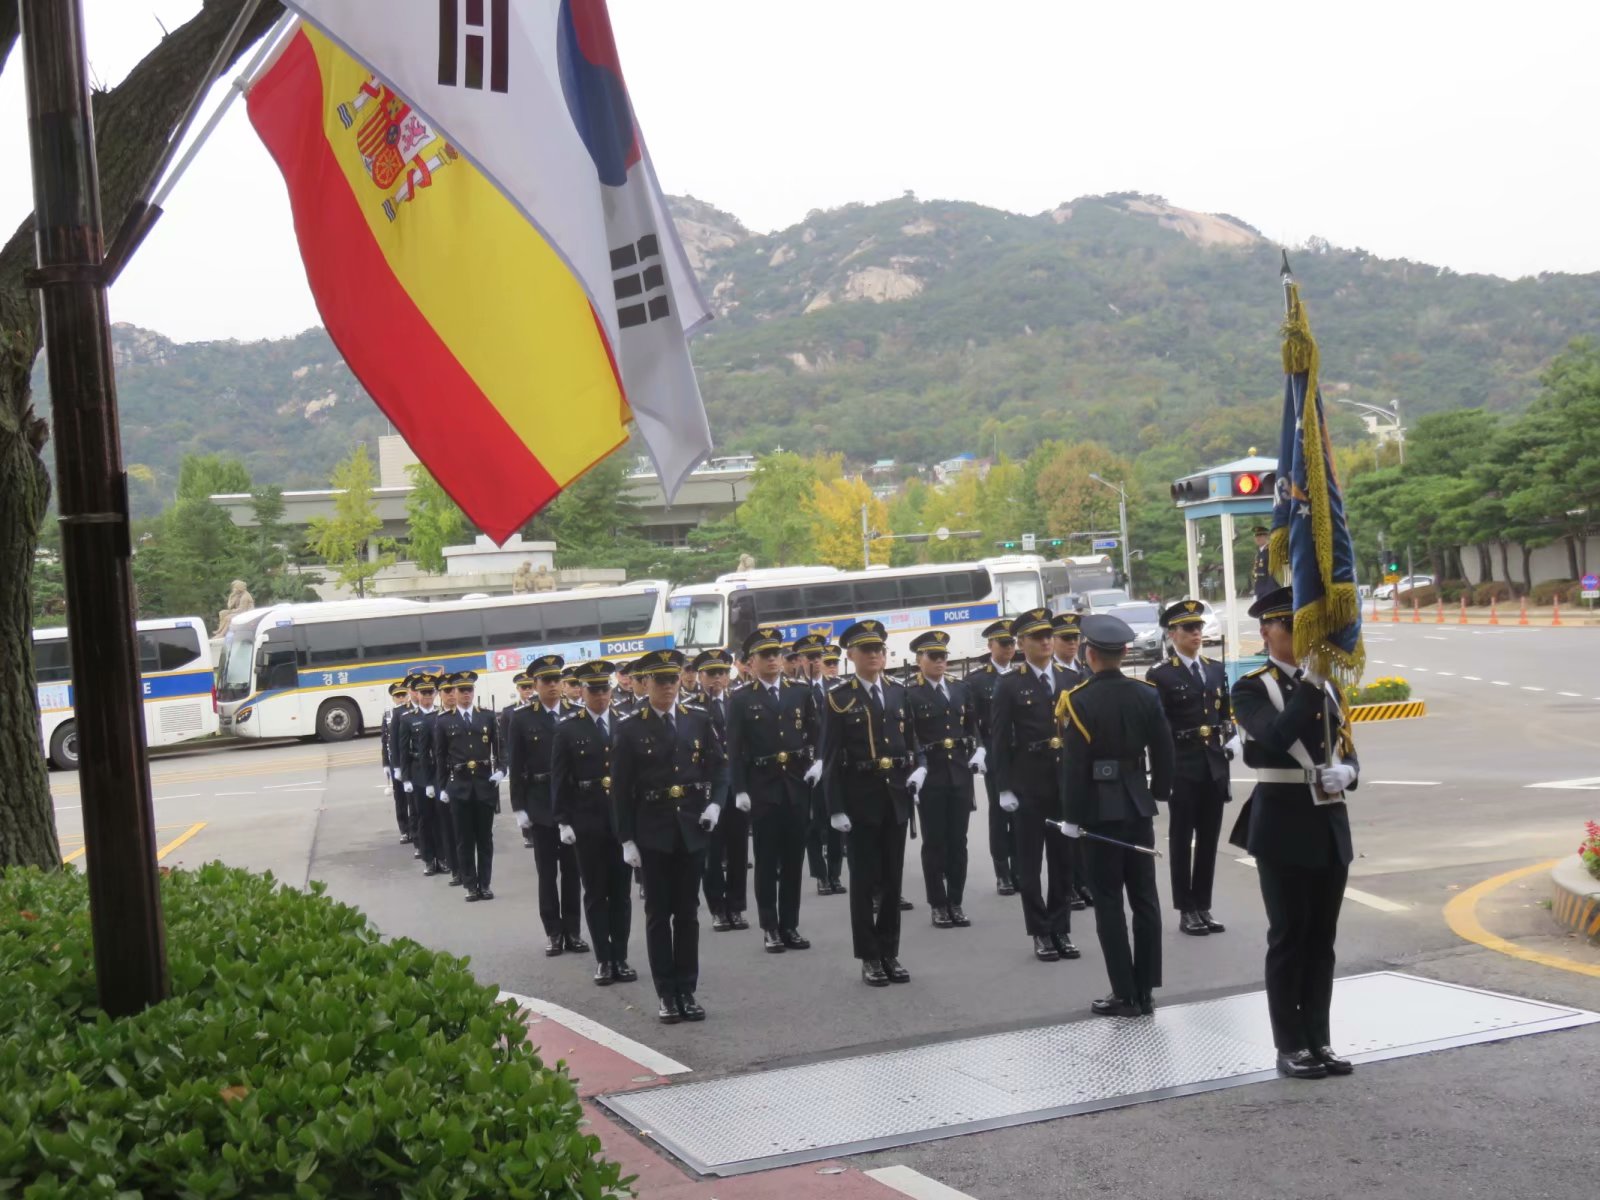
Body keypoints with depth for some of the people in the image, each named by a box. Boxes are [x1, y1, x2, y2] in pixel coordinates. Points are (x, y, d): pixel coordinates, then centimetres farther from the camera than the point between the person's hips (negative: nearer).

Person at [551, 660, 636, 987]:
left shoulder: (626, 725, 5)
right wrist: (563, 821, -7)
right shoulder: (568, 730, 0)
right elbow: (560, 780, -1)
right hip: (587, 823, -2)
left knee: (621, 892, 6)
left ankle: (620, 957, 14)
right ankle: (603, 959, 11)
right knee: (595, 893, 4)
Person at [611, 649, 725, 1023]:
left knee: (687, 912, 7)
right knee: (659, 914, 3)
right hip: (652, 833, -2)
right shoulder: (630, 730, -2)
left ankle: (687, 990, 13)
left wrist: (715, 803, -8)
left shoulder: (699, 722, 5)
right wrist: (627, 840, -7)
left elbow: (719, 767, 10)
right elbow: (621, 790, -3)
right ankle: (666, 993, 9)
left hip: (692, 830, 2)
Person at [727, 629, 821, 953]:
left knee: (793, 859, 6)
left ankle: (790, 926, 13)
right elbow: (734, 750, -4)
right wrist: (739, 789, -10)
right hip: (762, 789, -3)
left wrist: (818, 761, -2)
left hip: (797, 786, 3)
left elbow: (817, 732, 15)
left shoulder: (801, 693, 8)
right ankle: (770, 928, 7)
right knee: (767, 861, 1)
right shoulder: (741, 700, -1)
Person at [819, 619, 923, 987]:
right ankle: (869, 958, 8)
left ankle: (889, 953, 16)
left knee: (893, 880, 8)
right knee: (864, 880, 1)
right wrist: (835, 808, -12)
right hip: (859, 799, -4)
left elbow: (911, 740, 17)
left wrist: (918, 767, -5)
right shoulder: (839, 698, -4)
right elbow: (831, 759, -6)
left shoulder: (898, 693, 10)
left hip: (896, 797, 4)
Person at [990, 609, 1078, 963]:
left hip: (1066, 783, 3)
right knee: (1030, 864, 2)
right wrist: (1004, 788, -10)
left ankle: (1061, 929, 16)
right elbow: (1001, 740, -4)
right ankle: (1041, 933, 10)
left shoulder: (1070, 681, 10)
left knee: (1063, 861, 8)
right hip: (1028, 786, -3)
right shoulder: (1009, 686, -1)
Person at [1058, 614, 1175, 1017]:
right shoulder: (1147, 693, 1)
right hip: (1138, 804, 5)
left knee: (1109, 902, 1)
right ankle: (1145, 990, 12)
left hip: (1101, 808, -5)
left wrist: (1072, 815, -8)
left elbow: (1076, 763, -15)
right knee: (1144, 897, 8)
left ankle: (1125, 994, 1)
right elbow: (1163, 750, 4)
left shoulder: (1079, 700, -13)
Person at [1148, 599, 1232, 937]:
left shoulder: (1216, 670, 12)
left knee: (1208, 840, 8)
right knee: (1181, 840, 2)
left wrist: (1230, 741, 4)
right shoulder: (1160, 675, -6)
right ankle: (1186, 910, 8)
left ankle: (1203, 906, 16)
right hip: (1182, 768, -5)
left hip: (1214, 766, 5)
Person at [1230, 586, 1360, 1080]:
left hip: (1330, 824, 6)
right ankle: (1290, 1046, 7)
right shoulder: (1252, 688, -6)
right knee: (1288, 938, 0)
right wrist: (1310, 681, -25)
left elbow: (1348, 752, 14)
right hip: (1284, 826, -6)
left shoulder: (1326, 685, 13)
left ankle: (1318, 1039, 17)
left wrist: (1344, 772, -8)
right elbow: (1277, 737, -25)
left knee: (1322, 938, 9)